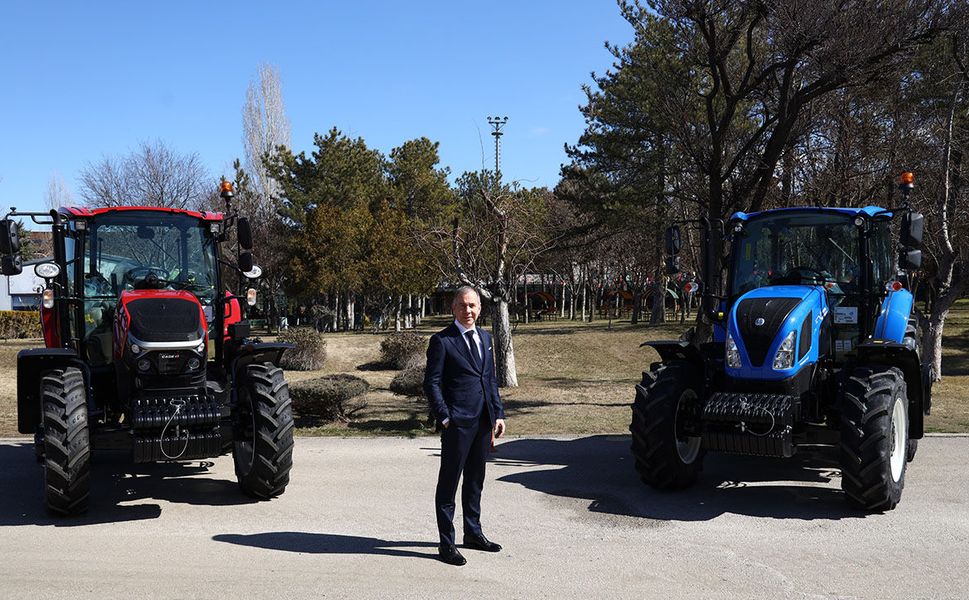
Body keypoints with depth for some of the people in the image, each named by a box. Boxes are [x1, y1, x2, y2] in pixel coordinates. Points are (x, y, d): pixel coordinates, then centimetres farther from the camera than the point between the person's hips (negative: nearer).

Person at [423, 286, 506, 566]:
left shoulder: (485, 337, 14)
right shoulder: (441, 341, -7)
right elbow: (431, 383, -8)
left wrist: (498, 414, 11)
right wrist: (444, 418, -14)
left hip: (483, 422, 7)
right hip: (457, 422, -7)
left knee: (475, 480, 17)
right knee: (449, 482, 1)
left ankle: (473, 533, 30)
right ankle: (446, 543, 7)